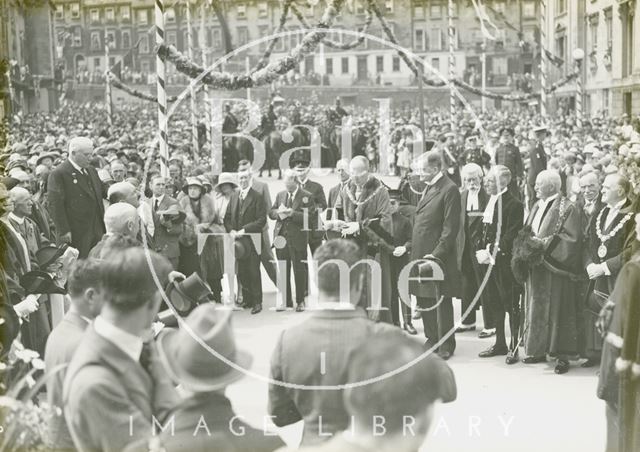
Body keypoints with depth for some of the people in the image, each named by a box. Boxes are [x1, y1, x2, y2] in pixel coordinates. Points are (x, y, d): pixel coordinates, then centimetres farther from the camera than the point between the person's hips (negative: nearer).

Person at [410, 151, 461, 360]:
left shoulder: (449, 190, -13)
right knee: (423, 300, 13)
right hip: (420, 253, 9)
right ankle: (432, 339, 26)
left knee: (442, 302, 1)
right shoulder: (428, 188, 15)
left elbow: (451, 227, -17)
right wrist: (410, 246, 13)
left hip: (438, 256, -9)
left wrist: (437, 254, -20)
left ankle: (446, 346, 10)